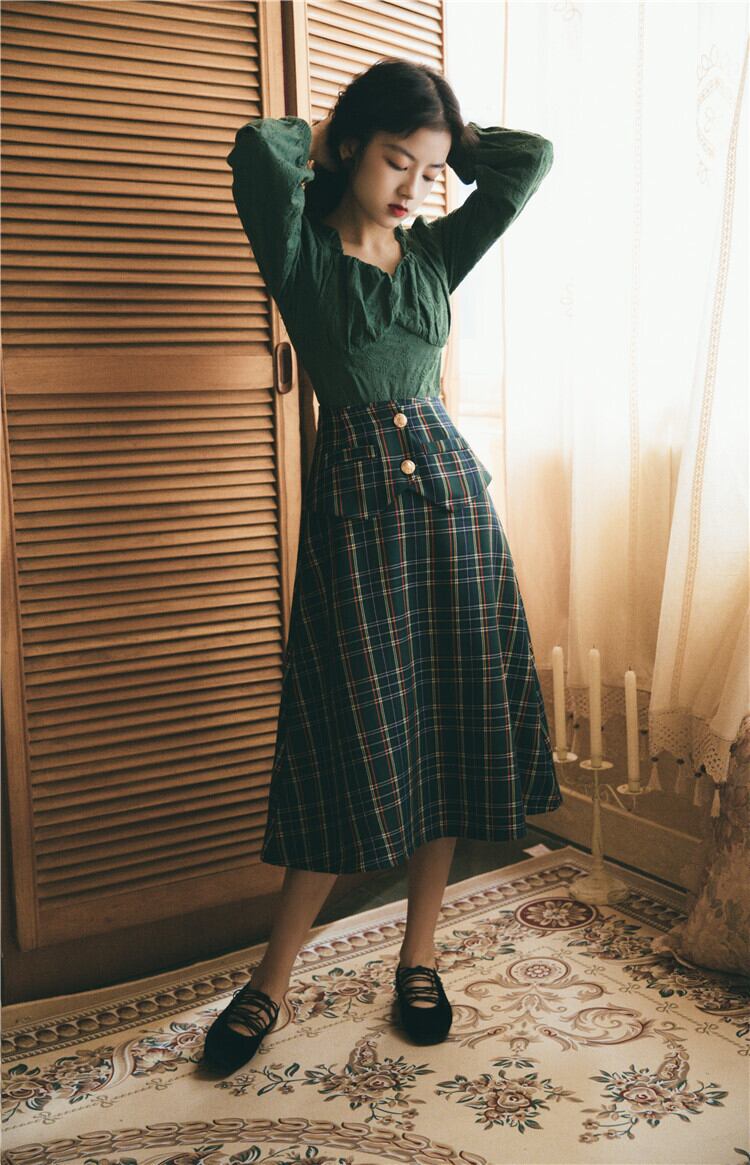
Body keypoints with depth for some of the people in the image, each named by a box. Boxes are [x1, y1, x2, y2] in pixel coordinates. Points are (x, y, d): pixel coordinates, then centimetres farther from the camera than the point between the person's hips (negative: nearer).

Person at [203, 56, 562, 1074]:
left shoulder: (436, 252, 12)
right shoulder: (302, 255, -1)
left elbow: (532, 156, 8)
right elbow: (258, 150, -20)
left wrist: (447, 141, 12)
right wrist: (326, 138, 0)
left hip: (450, 492, 5)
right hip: (355, 503, -5)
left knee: (451, 726, 6)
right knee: (358, 742, -2)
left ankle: (418, 955, 23)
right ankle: (272, 980, 16)